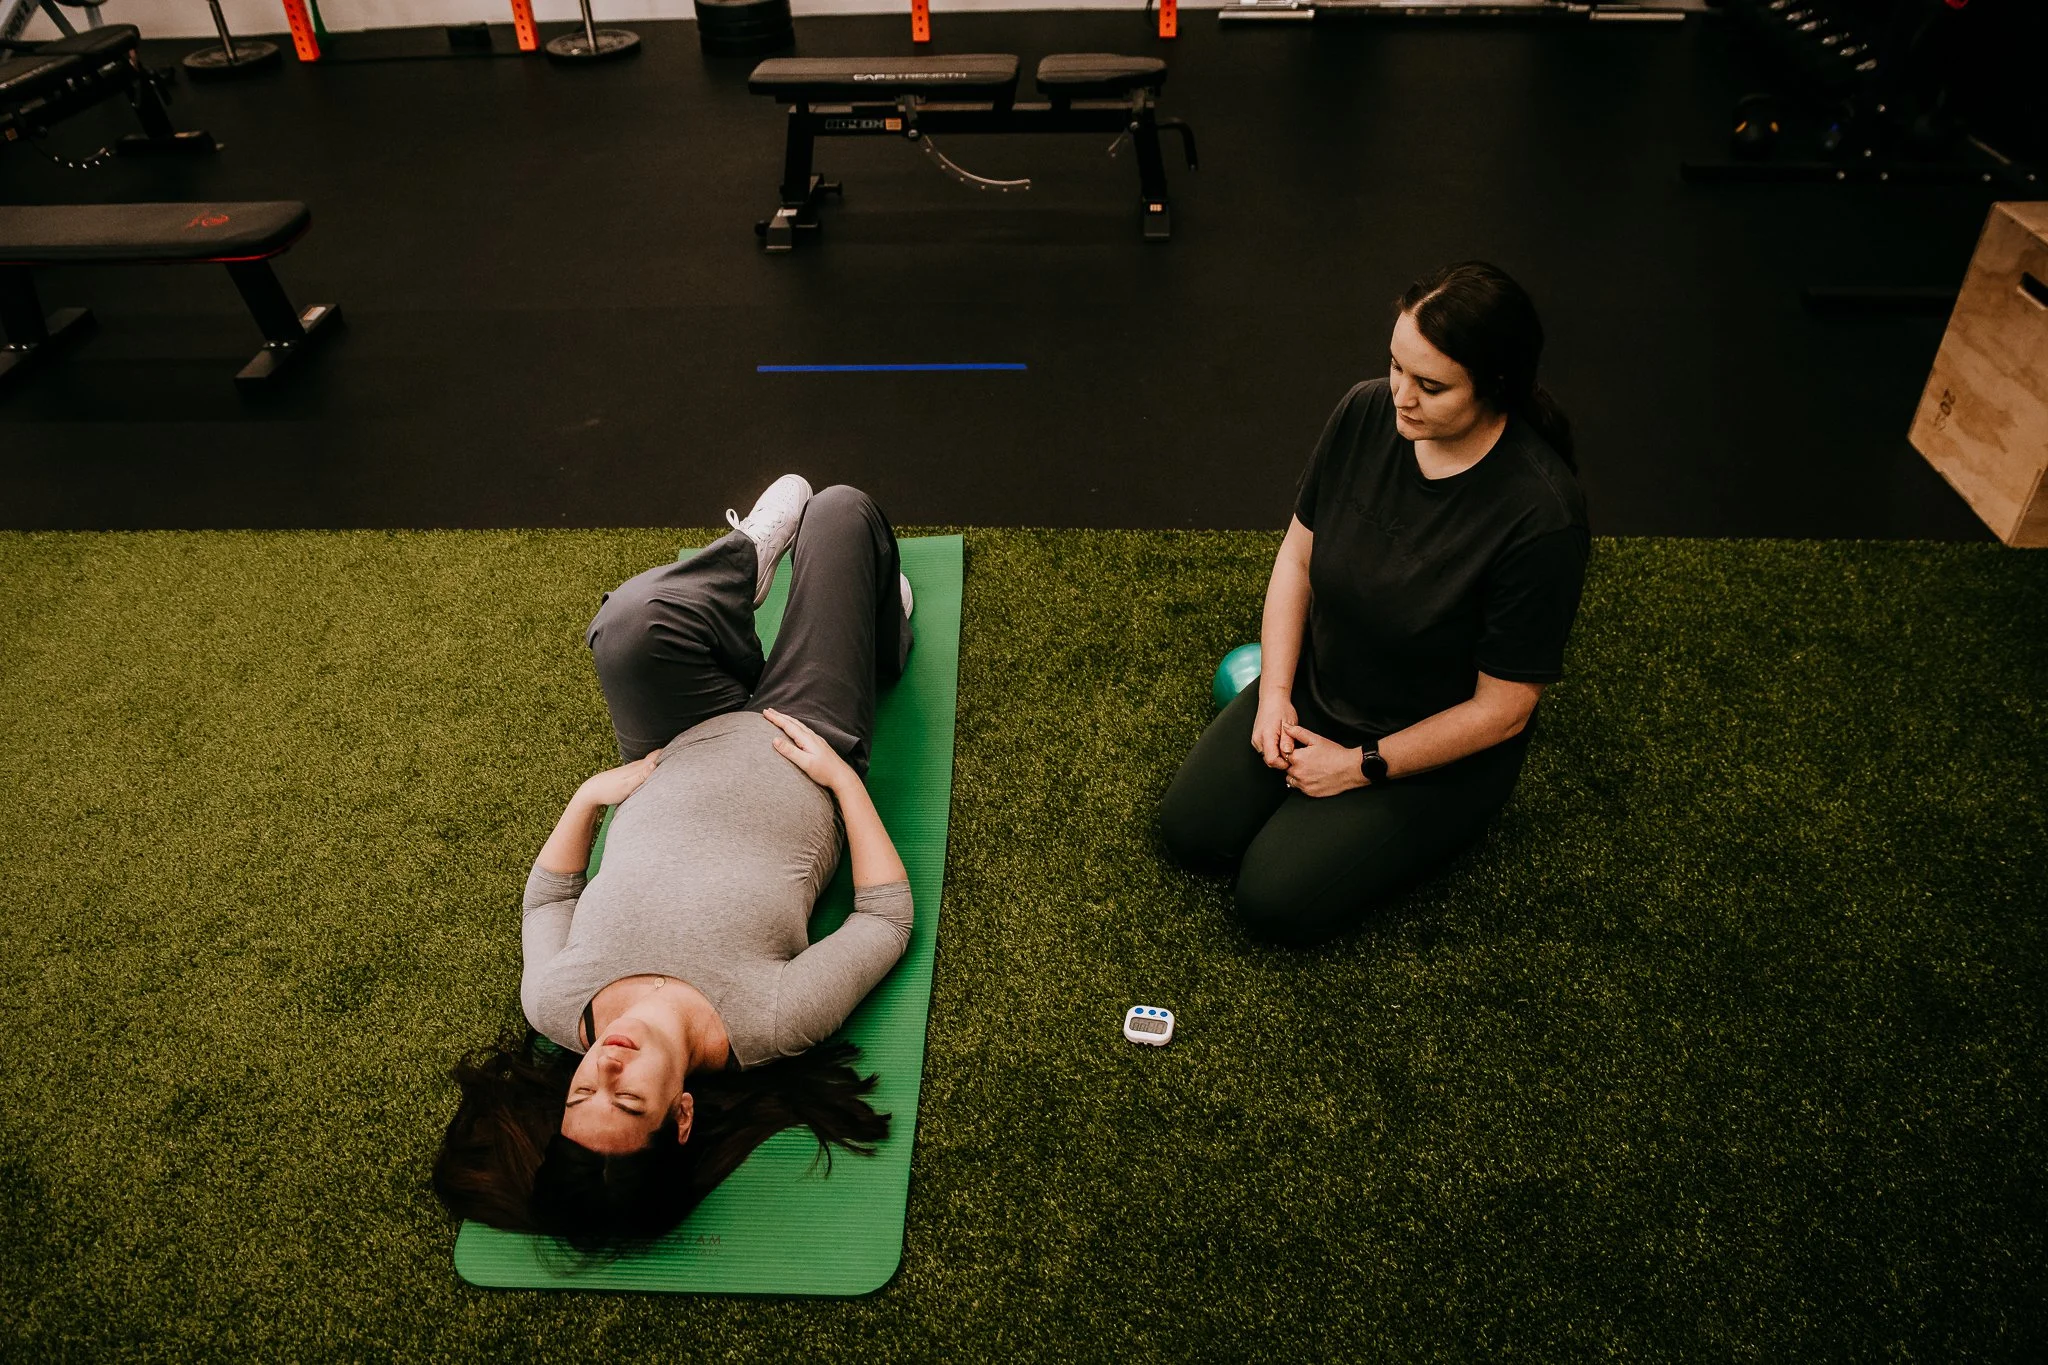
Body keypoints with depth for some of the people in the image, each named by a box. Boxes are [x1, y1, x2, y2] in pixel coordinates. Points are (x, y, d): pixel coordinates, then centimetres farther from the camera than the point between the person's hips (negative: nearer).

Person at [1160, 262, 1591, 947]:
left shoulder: (1542, 515, -30)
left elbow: (1502, 708, -21)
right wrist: (1274, 694, -9)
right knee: (1189, 829, -3)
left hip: (1438, 746, -5)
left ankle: (1418, 825, 12)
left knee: (1276, 902, -11)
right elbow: (1298, 554, -1)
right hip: (1319, 687, 5)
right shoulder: (1366, 414, -15)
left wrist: (1359, 766, -15)